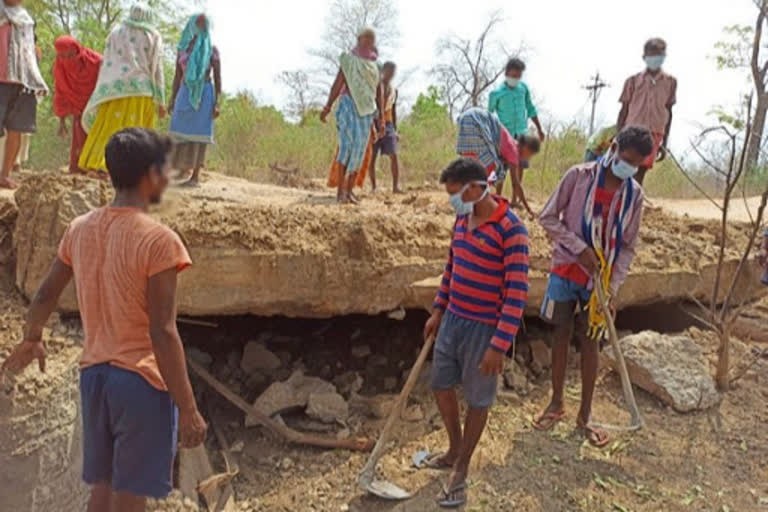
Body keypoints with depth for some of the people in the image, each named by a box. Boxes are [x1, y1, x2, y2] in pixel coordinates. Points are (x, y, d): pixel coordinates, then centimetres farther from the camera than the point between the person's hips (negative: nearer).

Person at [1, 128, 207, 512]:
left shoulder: (80, 229, 4)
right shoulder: (158, 240, -18)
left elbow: (44, 297, 14)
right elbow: (163, 333, -20)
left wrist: (31, 340, 34)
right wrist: (188, 407, -14)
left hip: (93, 373, 7)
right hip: (142, 379, -7)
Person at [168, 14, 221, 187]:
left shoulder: (212, 49, 2)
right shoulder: (182, 48, 11)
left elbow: (218, 77, -1)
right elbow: (177, 76, 13)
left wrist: (217, 103, -10)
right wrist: (172, 99, 7)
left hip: (205, 94, -4)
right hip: (185, 93, 4)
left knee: (199, 132, -7)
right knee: (181, 131, 0)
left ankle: (195, 176, -4)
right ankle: (183, 168, 14)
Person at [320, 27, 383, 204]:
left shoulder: (374, 66, 16)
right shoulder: (349, 60, 3)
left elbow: (378, 93, 16)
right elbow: (337, 84, -1)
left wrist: (381, 118, 11)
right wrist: (327, 107, -9)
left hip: (366, 110, 5)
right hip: (349, 105, -5)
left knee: (360, 149, 0)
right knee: (348, 144, -15)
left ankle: (349, 190, 6)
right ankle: (341, 190, -13)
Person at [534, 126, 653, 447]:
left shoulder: (634, 194, -3)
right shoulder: (579, 176, -11)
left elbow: (628, 246, 1)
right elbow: (548, 218, -8)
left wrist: (613, 287, -9)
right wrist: (580, 248, -17)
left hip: (600, 279, 2)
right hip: (566, 271, -1)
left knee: (590, 342, 8)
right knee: (561, 335, 9)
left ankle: (585, 414, 21)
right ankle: (556, 403, 26)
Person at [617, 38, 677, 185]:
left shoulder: (670, 82, 9)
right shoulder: (633, 81, 5)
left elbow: (668, 112, 13)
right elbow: (624, 111, 7)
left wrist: (664, 143, 10)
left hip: (654, 134, 1)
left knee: (641, 172, -4)